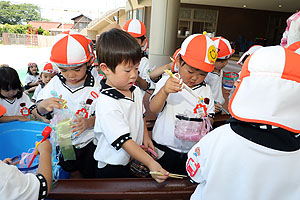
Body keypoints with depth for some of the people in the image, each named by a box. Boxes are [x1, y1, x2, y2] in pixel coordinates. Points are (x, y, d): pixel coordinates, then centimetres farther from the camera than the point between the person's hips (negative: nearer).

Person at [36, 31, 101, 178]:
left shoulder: (94, 87, -19)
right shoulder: (56, 82, -7)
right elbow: (40, 111, 0)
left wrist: (89, 122, -36)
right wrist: (45, 104, -24)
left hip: (88, 142, -3)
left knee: (89, 176, 15)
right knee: (70, 172, 25)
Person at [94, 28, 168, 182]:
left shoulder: (135, 90, -1)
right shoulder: (106, 102, -28)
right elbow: (124, 140, -29)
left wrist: (145, 136, 8)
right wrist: (150, 163, -31)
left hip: (135, 160, 7)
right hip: (112, 167, -7)